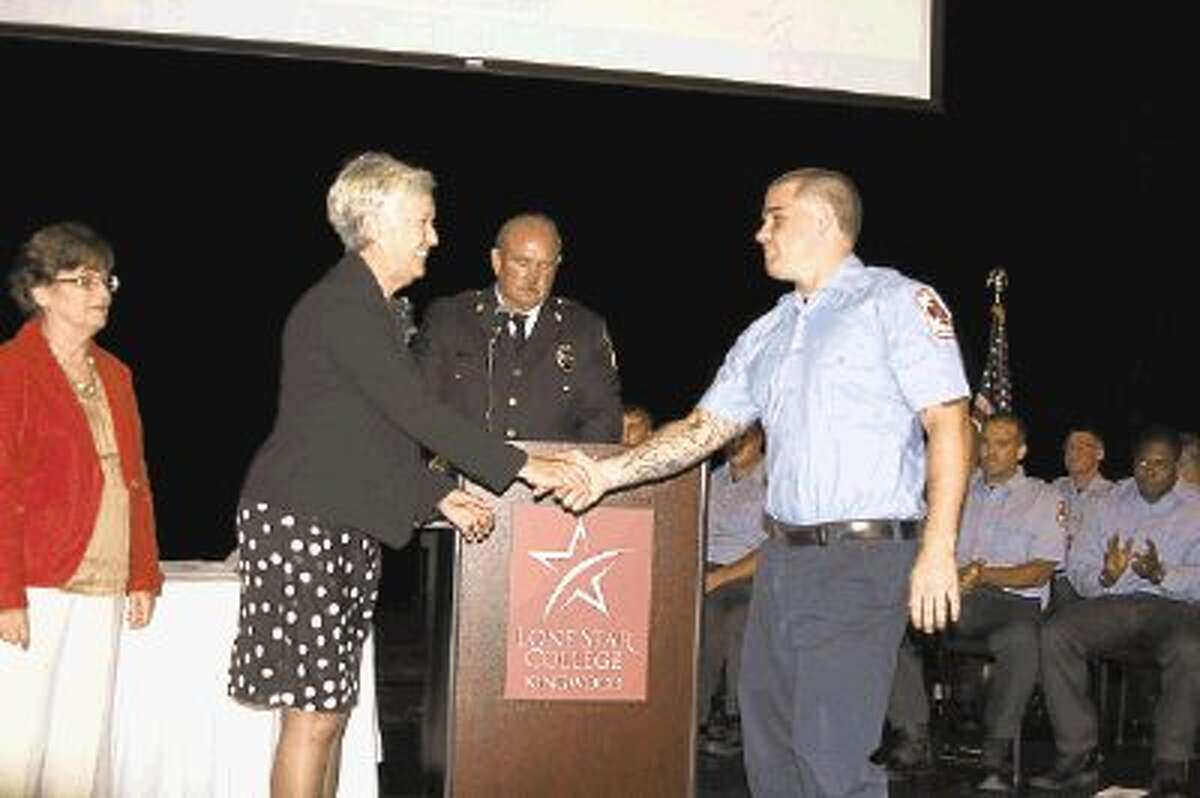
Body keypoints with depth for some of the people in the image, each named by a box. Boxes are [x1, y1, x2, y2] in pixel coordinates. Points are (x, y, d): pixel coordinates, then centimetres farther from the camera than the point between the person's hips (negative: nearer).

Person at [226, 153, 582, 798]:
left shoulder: (367, 308, 17)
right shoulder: (339, 307, -15)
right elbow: (414, 411, -20)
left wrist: (439, 496, 10)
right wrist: (520, 467, -18)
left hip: (347, 526, 10)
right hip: (301, 522, -10)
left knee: (333, 706, 11)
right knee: (314, 711, -7)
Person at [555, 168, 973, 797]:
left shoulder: (896, 302, -2)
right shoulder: (767, 334, 19)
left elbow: (948, 423, -9)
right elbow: (703, 428, 19)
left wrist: (938, 550, -16)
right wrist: (611, 471, 8)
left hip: (863, 561, -7)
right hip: (782, 556, 8)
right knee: (768, 740, 11)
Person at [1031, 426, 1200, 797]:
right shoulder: (1113, 501, 19)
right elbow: (1077, 565, 13)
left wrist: (1162, 574, -21)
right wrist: (1105, 577, -9)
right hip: (1112, 603, 3)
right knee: (1054, 633, -25)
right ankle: (1078, 755, -22)